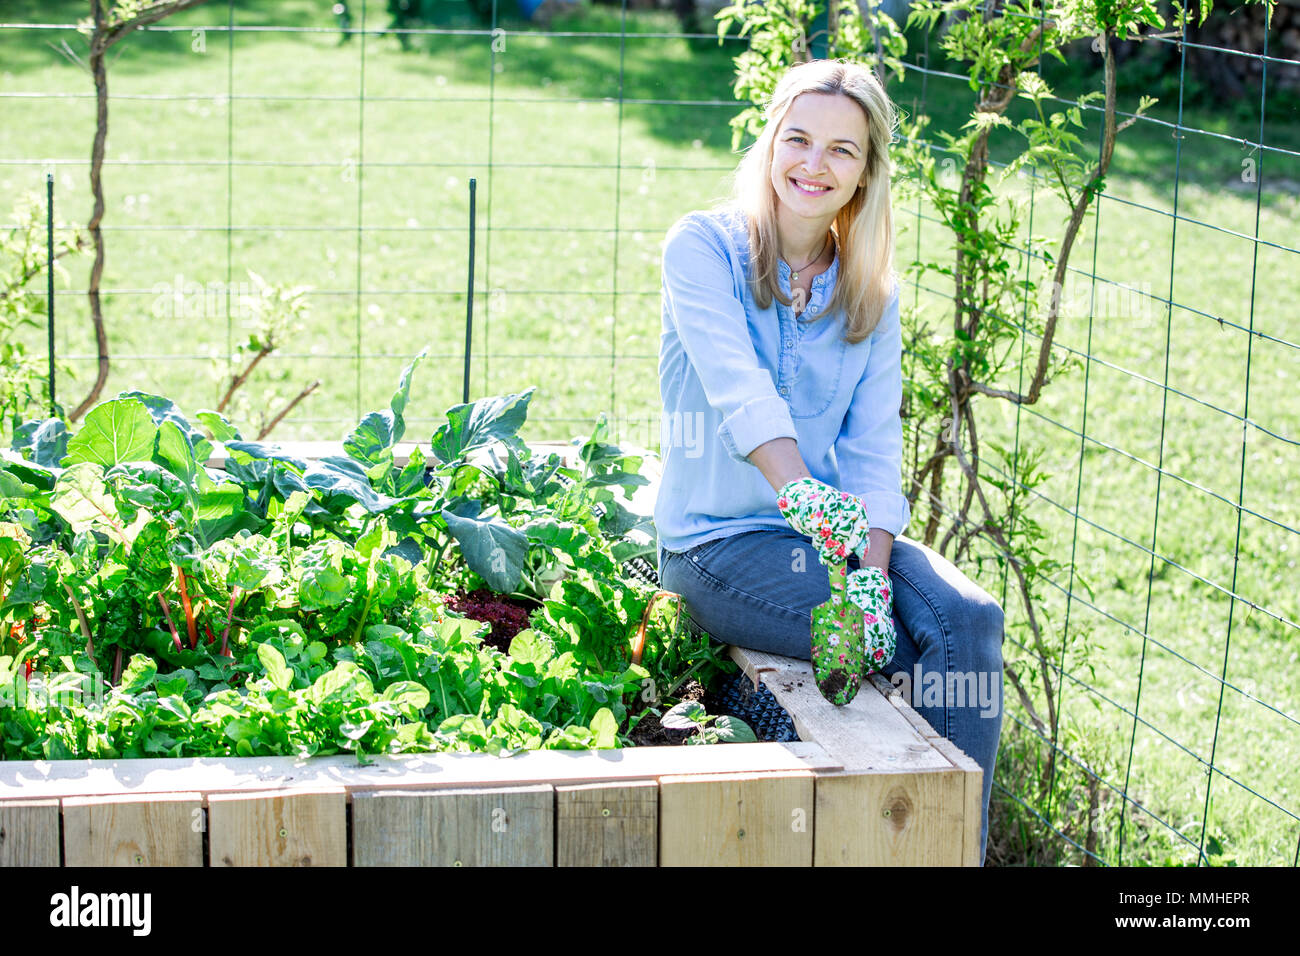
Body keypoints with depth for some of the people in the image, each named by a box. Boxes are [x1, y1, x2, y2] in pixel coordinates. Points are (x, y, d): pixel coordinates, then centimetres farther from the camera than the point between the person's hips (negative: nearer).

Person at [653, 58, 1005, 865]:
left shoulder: (871, 291, 8)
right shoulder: (703, 249, -6)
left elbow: (873, 445, 0)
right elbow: (745, 400, -21)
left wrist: (875, 570, -17)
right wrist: (814, 508, -37)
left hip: (843, 530, 5)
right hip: (719, 541, -5)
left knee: (971, 620, -21)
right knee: (903, 643, -24)